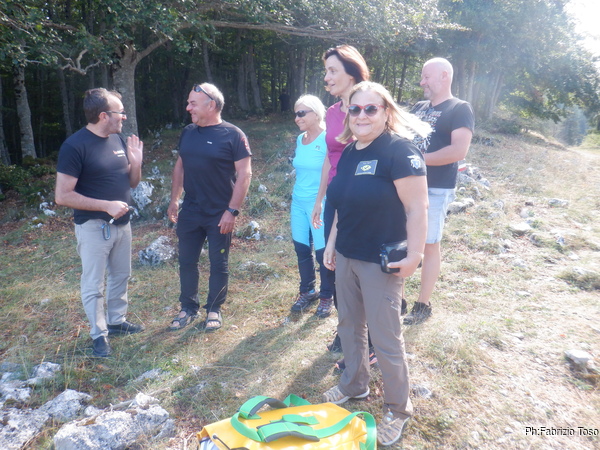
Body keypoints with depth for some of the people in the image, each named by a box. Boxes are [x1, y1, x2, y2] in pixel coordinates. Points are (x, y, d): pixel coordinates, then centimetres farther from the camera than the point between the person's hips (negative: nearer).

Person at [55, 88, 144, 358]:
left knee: (121, 276, 19)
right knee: (94, 285, 6)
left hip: (121, 222, 7)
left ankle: (117, 321, 37)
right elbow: (62, 196, -20)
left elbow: (132, 183, 11)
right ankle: (99, 334, 22)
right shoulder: (75, 146, -18)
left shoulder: (118, 140, 3)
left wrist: (136, 162, -9)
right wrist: (106, 205, -24)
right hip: (93, 226, -7)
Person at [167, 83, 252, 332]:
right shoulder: (188, 132, 6)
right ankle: (188, 308, 28)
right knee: (187, 261, 12)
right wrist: (174, 200, 10)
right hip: (190, 211, 6)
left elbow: (244, 173, -14)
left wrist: (232, 210, -17)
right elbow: (180, 166, 15)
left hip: (219, 214, -5)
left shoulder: (233, 135, -11)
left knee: (218, 264, 8)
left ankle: (214, 310, 25)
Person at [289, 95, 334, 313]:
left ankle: (326, 296, 20)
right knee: (301, 249, 13)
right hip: (298, 202, 7)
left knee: (323, 251, 2)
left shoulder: (327, 139, -12)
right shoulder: (300, 139, 9)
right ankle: (307, 291, 31)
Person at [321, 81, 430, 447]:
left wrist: (414, 255, -21)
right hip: (347, 256, 8)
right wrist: (333, 242, 16)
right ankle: (354, 385, 43)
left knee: (385, 339, 4)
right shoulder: (349, 152, 8)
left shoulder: (399, 150, -17)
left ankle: (398, 409, 26)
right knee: (349, 326, 20)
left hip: (381, 263, -7)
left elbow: (417, 207, -19)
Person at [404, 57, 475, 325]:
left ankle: (423, 305, 16)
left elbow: (459, 151, -20)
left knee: (429, 245, 3)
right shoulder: (418, 107, 14)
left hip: (435, 190, -7)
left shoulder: (460, 109, -7)